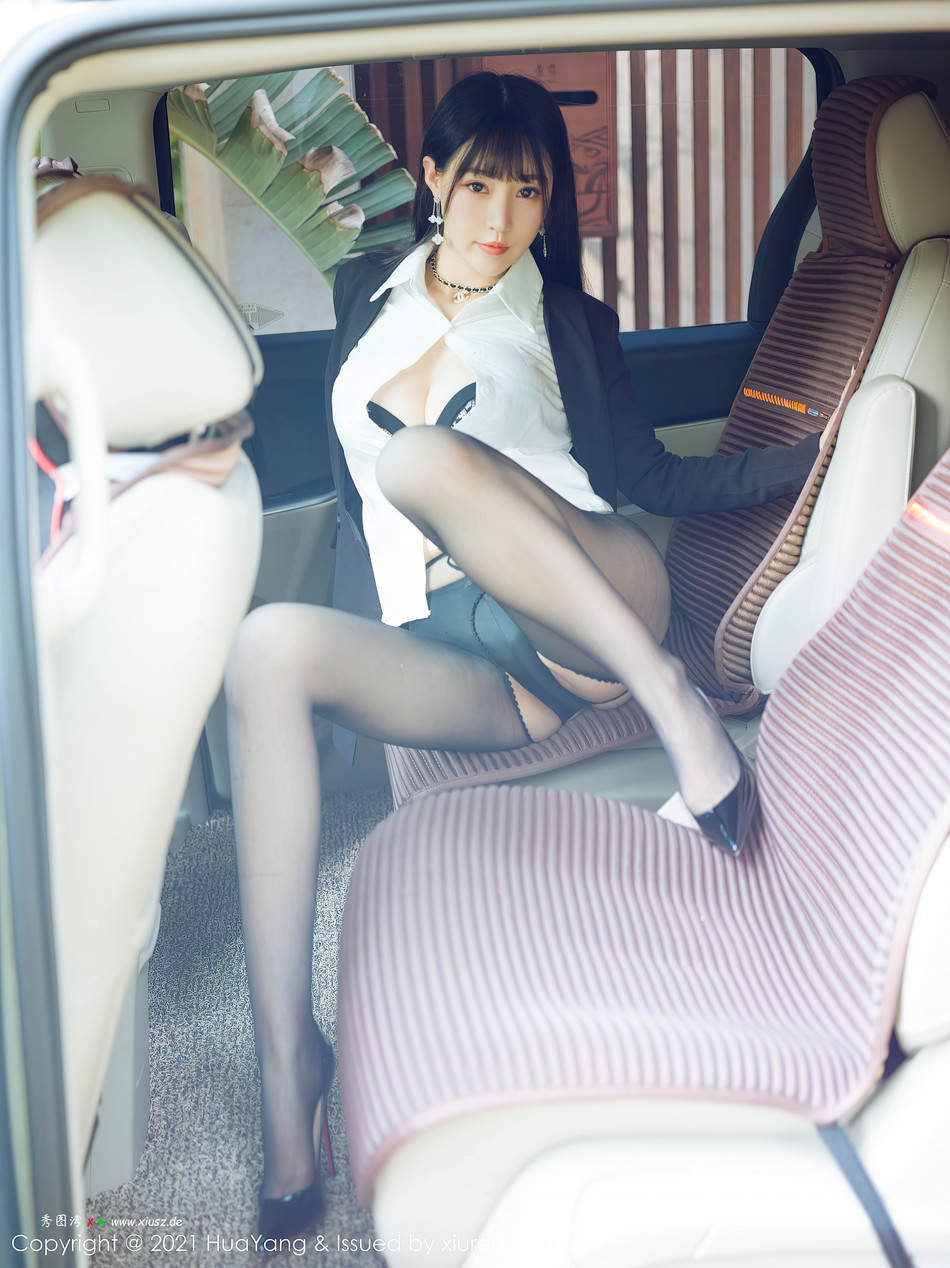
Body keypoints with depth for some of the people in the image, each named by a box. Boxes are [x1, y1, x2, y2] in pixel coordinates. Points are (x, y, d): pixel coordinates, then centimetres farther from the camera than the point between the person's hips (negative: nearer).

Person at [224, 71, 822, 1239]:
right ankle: (287, 1061, -34)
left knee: (426, 453, -29)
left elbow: (648, 476, 15)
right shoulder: (367, 297, 23)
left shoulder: (565, 318, 18)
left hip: (596, 611, -3)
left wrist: (818, 453, 5)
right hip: (447, 649, 3)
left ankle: (672, 697, -36)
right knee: (267, 648, -29)